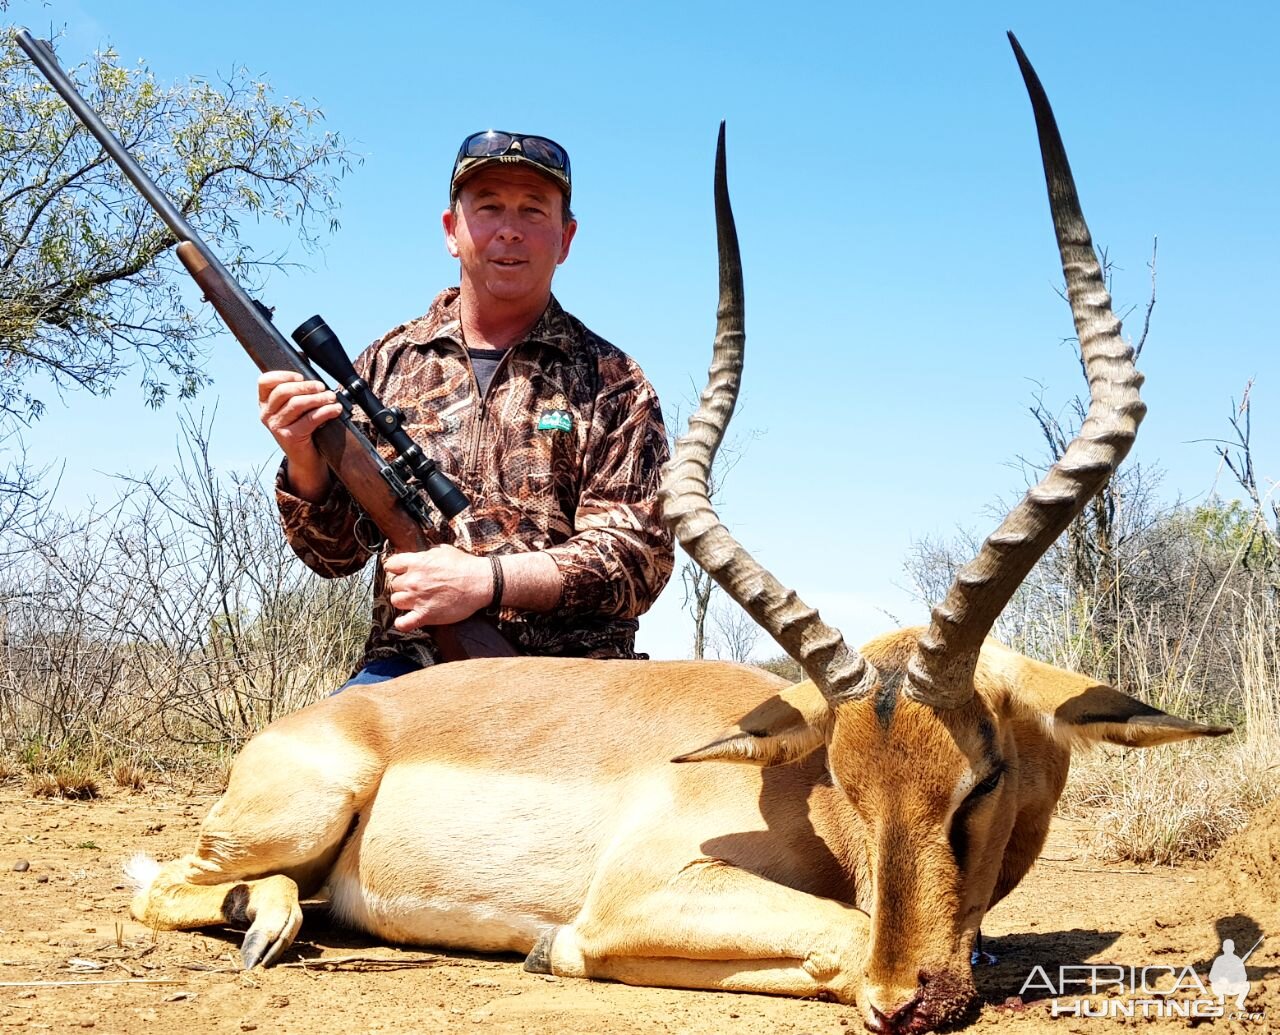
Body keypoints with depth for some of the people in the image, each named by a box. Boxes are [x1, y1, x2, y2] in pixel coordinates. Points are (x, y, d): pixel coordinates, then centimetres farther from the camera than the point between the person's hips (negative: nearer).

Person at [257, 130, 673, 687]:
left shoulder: (611, 382, 7)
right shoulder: (387, 364, 13)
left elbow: (637, 557, -3)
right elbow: (336, 552, 11)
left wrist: (487, 580, -17)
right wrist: (304, 460, -10)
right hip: (410, 668, 0)